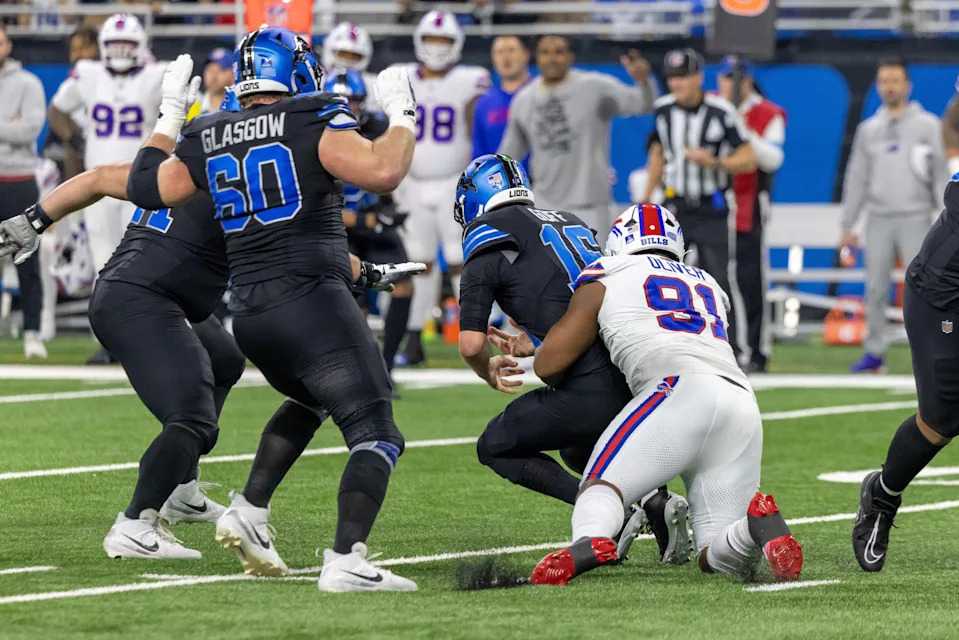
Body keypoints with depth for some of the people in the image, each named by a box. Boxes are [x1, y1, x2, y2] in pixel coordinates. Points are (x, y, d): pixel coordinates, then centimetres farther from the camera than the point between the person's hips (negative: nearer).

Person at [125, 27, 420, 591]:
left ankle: (250, 512, 22)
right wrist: (402, 116, 0)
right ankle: (347, 560, -24)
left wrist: (170, 116, 36)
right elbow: (383, 172, -17)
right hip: (312, 301, -7)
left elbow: (146, 187, 25)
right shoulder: (314, 124, -5)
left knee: (308, 401, 34)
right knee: (377, 435, -6)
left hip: (251, 314, 7)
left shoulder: (207, 140, 12)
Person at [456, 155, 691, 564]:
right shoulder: (571, 223, 23)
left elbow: (471, 345, -1)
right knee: (579, 450, 35)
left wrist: (492, 374, 19)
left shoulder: (487, 243, 2)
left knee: (495, 448, 14)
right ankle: (652, 499, 7)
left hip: (587, 393, -7)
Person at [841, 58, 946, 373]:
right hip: (878, 219, 3)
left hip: (915, 218, -3)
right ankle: (874, 352, 9)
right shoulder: (869, 129, 13)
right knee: (875, 288, 2)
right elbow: (857, 179, 14)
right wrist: (846, 225, 11)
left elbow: (941, 174, 0)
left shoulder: (927, 125, 4)